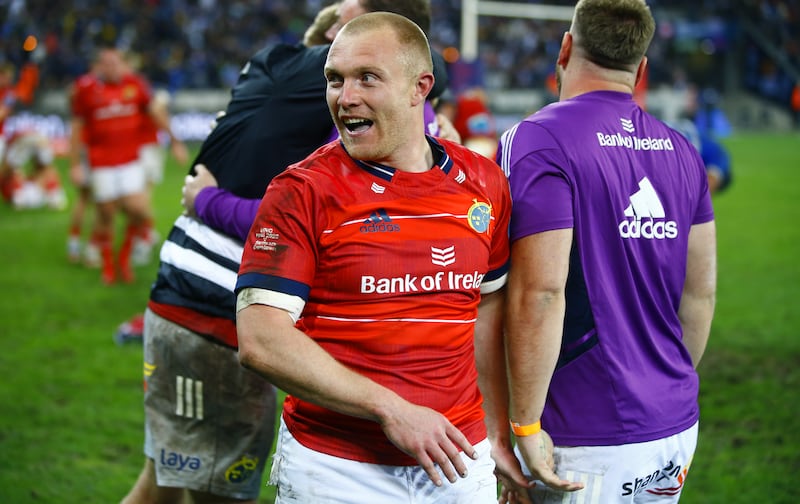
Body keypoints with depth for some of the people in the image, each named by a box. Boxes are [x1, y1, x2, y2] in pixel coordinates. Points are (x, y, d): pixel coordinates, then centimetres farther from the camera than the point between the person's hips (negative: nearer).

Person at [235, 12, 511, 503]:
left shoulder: (483, 182, 4)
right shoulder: (302, 191, -9)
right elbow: (260, 340, -15)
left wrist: (498, 426, 10)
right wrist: (391, 409, -19)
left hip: (459, 463, 3)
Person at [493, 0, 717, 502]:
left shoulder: (538, 140, -12)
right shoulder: (679, 150, 8)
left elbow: (540, 293, -19)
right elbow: (701, 292, 13)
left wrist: (524, 424, -13)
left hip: (590, 440, -6)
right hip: (676, 428, 6)